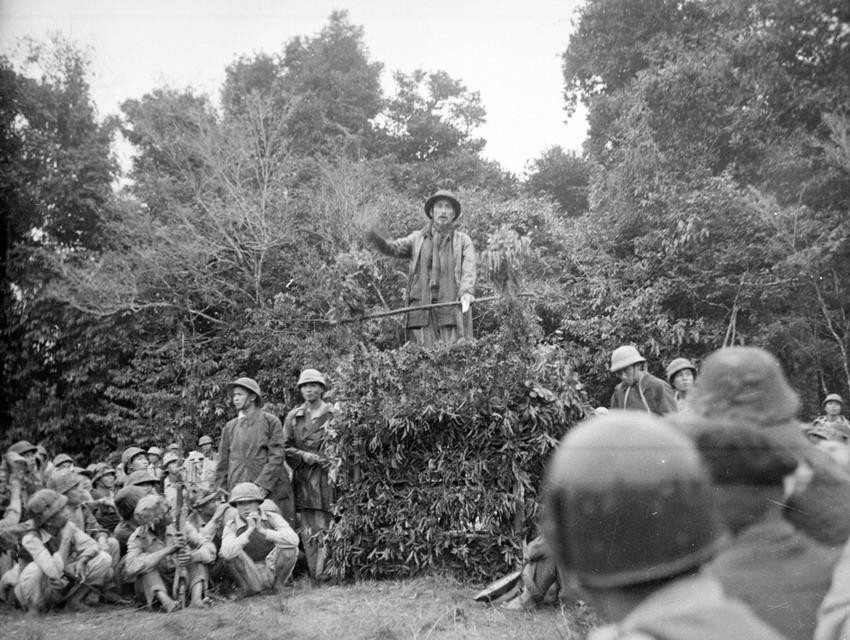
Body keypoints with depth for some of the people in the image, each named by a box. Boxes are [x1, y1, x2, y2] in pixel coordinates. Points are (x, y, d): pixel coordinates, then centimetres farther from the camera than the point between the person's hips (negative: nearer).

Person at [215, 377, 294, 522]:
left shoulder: (271, 422, 4)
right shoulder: (229, 427, 15)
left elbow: (277, 456, -4)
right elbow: (222, 465, 15)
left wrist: (263, 483, -14)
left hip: (270, 492, -2)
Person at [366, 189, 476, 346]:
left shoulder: (463, 241, 12)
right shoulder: (417, 239, 17)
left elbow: (468, 269, -4)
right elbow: (393, 248, 3)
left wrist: (467, 292, -24)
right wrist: (377, 239, -19)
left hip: (452, 308, -1)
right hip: (421, 307, 1)